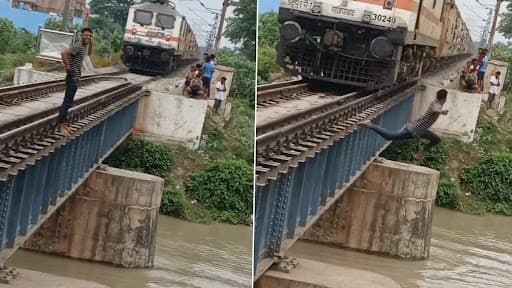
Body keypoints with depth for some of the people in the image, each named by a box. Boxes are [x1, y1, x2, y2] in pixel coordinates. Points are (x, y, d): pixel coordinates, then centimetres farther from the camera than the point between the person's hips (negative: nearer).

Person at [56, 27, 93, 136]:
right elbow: (64, 53, -31)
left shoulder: (85, 47, 12)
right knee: (67, 102, -7)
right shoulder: (78, 46, -18)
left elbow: (71, 56, 27)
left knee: (68, 102, 15)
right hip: (72, 78, -10)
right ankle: (60, 126, -4)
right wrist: (68, 67, -24)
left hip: (76, 78, 10)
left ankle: (64, 124, 23)